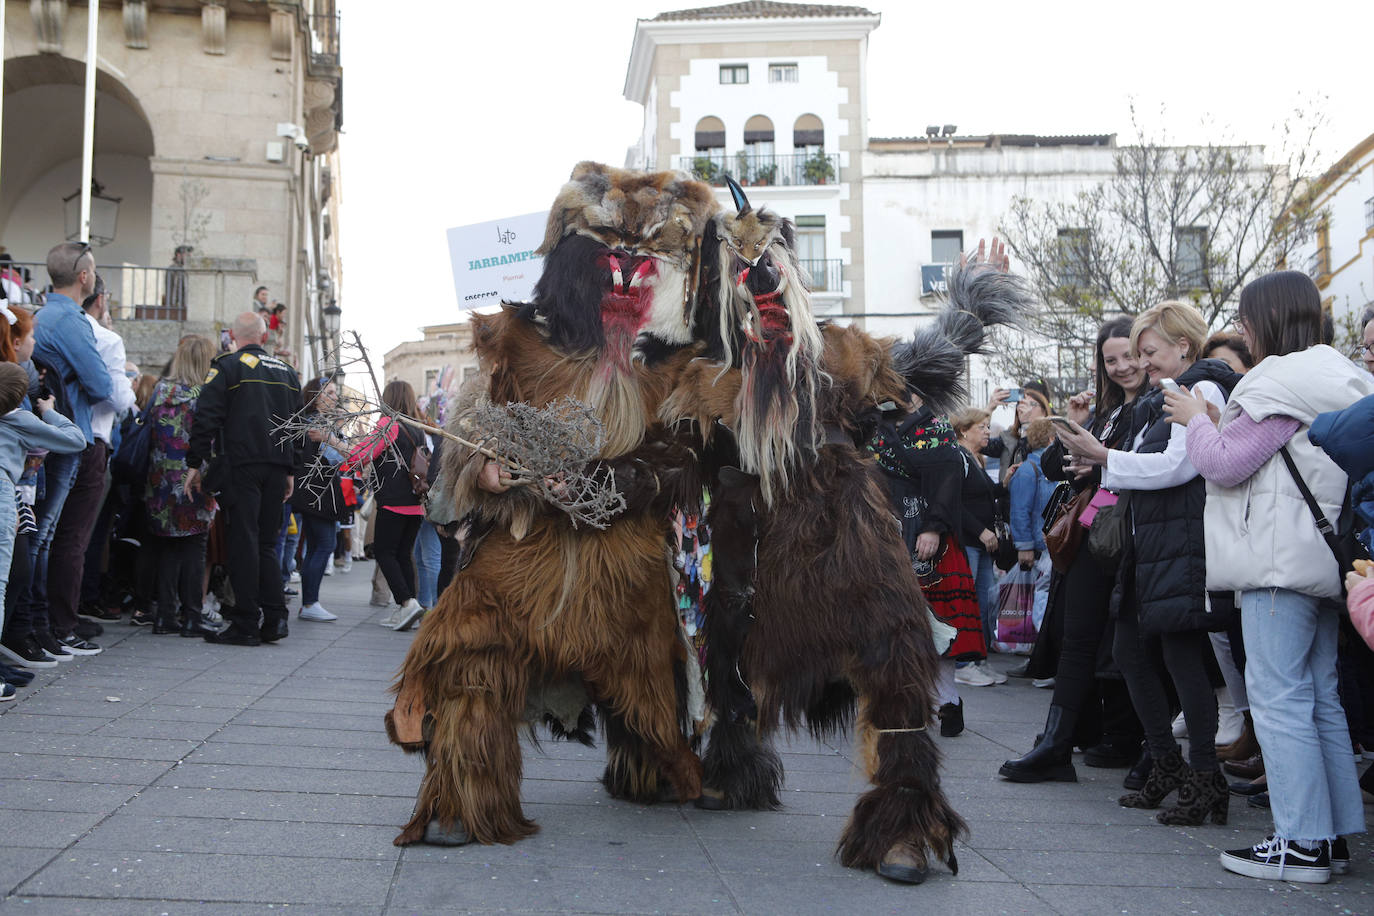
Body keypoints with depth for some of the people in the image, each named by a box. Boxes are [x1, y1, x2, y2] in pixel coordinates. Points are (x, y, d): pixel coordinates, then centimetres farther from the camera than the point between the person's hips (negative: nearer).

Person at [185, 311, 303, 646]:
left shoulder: (228, 367, -1)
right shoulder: (287, 372, 16)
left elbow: (207, 418, -8)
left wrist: (195, 463, -4)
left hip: (242, 465, -5)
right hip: (277, 466, 5)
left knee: (244, 542, -3)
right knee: (267, 542, 12)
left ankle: (246, 625, -3)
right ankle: (275, 618, 6)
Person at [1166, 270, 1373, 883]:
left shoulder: (1280, 380, -12)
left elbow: (1224, 465, -14)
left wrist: (1197, 419, 4)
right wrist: (1216, 424, 18)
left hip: (1279, 558, -10)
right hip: (1323, 556, 10)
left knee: (1277, 697, -7)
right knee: (1319, 698, 12)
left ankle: (1301, 844, -6)